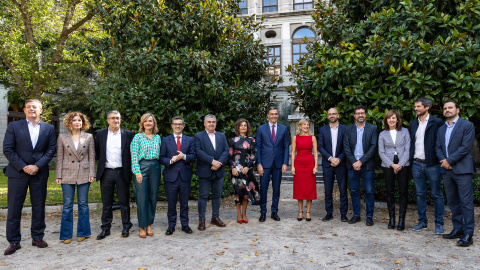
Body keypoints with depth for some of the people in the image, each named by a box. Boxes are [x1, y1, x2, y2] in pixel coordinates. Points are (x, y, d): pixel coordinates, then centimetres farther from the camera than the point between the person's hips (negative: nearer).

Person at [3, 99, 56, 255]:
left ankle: (37, 238, 21)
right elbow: (7, 149, -2)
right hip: (17, 172, -1)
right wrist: (23, 167, -11)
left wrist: (37, 166, -10)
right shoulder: (14, 126, 3)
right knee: (14, 207, 2)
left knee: (39, 207, 8)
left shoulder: (49, 129, 6)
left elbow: (51, 150, 2)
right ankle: (14, 241, 14)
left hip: (39, 173, 1)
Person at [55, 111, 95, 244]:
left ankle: (82, 232, 18)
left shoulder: (89, 137, 4)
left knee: (83, 204, 6)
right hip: (67, 175, 0)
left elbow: (92, 157, 4)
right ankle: (66, 235, 14)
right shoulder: (62, 137, 4)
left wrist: (92, 174, -2)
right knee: (67, 205, 3)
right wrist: (58, 176, 0)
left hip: (84, 175, 0)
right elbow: (59, 158, 4)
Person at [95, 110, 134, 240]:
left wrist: (129, 169, 1)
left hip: (122, 172, -1)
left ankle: (126, 227, 20)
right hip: (106, 172, 2)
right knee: (106, 203, 9)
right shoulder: (101, 134, 6)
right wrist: (101, 166, 10)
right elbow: (97, 152, 15)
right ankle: (105, 228, 21)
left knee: (124, 202, 7)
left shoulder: (128, 134, 1)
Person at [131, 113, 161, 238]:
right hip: (142, 167, -4)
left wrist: (160, 170, 10)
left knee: (153, 197, 6)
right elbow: (134, 156, -5)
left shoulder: (158, 137, 12)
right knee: (142, 198, -2)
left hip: (155, 168, 4)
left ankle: (149, 225, 18)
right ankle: (142, 226, 11)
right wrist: (137, 172, -12)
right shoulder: (138, 137, -1)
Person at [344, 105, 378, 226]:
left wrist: (361, 161, -11)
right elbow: (346, 147, 3)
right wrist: (353, 162, -9)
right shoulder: (349, 129, 8)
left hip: (367, 165, -2)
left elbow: (373, 147, -5)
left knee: (369, 191, 1)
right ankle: (356, 215, 19)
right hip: (352, 165, 2)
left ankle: (369, 216, 13)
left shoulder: (372, 129, 3)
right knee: (354, 191, 8)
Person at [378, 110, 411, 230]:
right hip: (388, 166, 1)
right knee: (390, 192, 3)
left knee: (403, 192, -2)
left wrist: (400, 164, -9)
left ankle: (401, 219, 5)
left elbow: (407, 149, 2)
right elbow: (381, 152, 4)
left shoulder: (404, 131, 7)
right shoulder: (382, 134, 9)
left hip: (403, 165, -1)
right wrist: (392, 165, -8)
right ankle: (391, 218, 13)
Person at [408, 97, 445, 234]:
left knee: (437, 195, 3)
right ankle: (422, 221, 20)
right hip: (417, 164, 5)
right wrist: (411, 160, 9)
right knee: (420, 194, 11)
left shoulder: (437, 123, -3)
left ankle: (439, 224, 12)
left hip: (432, 164, -5)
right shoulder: (412, 124, 13)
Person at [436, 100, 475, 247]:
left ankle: (468, 235, 0)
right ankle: (458, 230, 22)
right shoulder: (441, 129, 18)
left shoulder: (467, 125, -2)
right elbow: (438, 147, 13)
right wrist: (443, 161, -5)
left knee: (466, 203, -5)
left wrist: (449, 161, -12)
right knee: (453, 202, 12)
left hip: (462, 170, -6)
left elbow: (466, 147, -11)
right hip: (447, 170, 7)